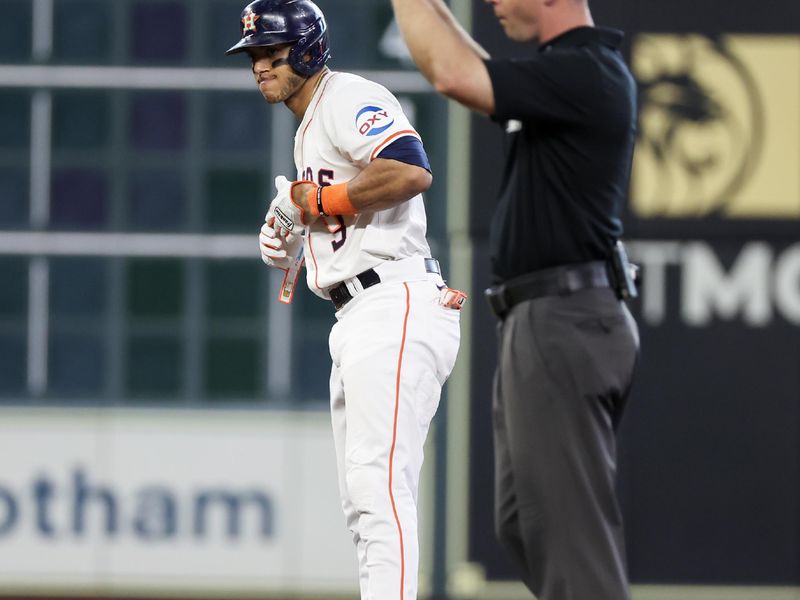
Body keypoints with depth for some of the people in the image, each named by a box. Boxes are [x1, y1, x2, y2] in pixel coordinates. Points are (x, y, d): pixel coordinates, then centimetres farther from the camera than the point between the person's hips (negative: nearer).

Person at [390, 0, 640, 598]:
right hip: (547, 323, 11)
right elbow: (476, 74, 32)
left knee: (568, 525, -11)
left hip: (563, 324, -11)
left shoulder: (584, 72, -16)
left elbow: (454, 74, -25)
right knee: (526, 523, 14)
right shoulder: (574, 68, 15)